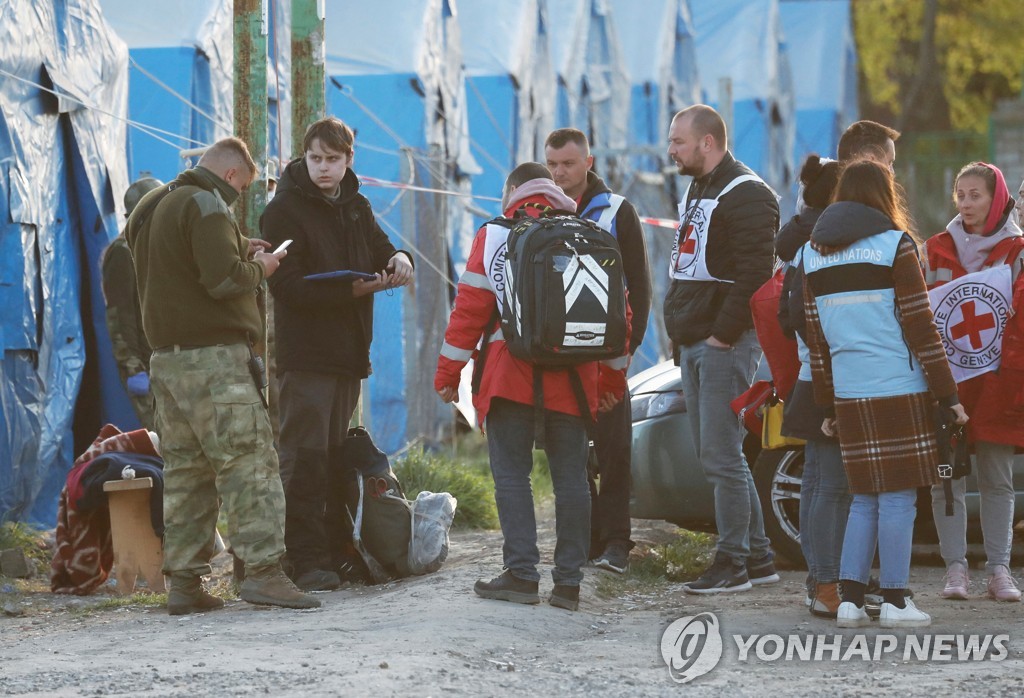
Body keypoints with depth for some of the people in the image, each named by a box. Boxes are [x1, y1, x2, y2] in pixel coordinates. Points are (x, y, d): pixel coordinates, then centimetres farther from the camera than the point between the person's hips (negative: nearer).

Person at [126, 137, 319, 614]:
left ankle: (184, 581, 8)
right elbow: (224, 279, -18)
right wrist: (259, 268, 1)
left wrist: (240, 255, 16)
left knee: (185, 471, 9)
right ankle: (263, 570, -17)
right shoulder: (206, 204, -9)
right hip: (213, 355, -9)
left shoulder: (149, 208, 19)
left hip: (166, 356, 9)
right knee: (249, 462, -9)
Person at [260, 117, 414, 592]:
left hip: (349, 353, 7)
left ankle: (334, 551, 14)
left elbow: (380, 251, 13)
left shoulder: (355, 207, 16)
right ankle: (307, 561, -11)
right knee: (305, 459, -10)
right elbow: (287, 284, -15)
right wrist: (351, 290, -23)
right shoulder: (284, 210, -6)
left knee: (334, 456, 10)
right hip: (304, 352, -7)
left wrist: (397, 260, -12)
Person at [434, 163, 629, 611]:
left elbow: (470, 308, -2)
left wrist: (448, 372, 4)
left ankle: (522, 573, -5)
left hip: (510, 377, -3)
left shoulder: (494, 236, 2)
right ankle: (569, 582, 5)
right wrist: (613, 380, 21)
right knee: (571, 477, 6)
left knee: (511, 474, 1)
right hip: (572, 381, 3)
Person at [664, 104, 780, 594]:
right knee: (715, 456, 11)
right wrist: (681, 333, 17)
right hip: (693, 346, 10)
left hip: (725, 346, -10)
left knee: (721, 456, -9)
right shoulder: (696, 191, 20)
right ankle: (757, 556, 18)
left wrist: (724, 334, -20)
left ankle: (732, 563, -4)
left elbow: (753, 276, -20)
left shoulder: (746, 195, -12)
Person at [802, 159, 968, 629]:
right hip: (899, 392, -5)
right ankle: (895, 603, 2)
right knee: (899, 497, 0)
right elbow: (920, 327, -8)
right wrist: (947, 394, -3)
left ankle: (850, 599, 7)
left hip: (849, 395, 5)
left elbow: (816, 339, 12)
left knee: (865, 498, 13)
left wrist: (827, 405, 17)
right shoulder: (895, 246, -5)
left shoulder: (814, 254, 10)